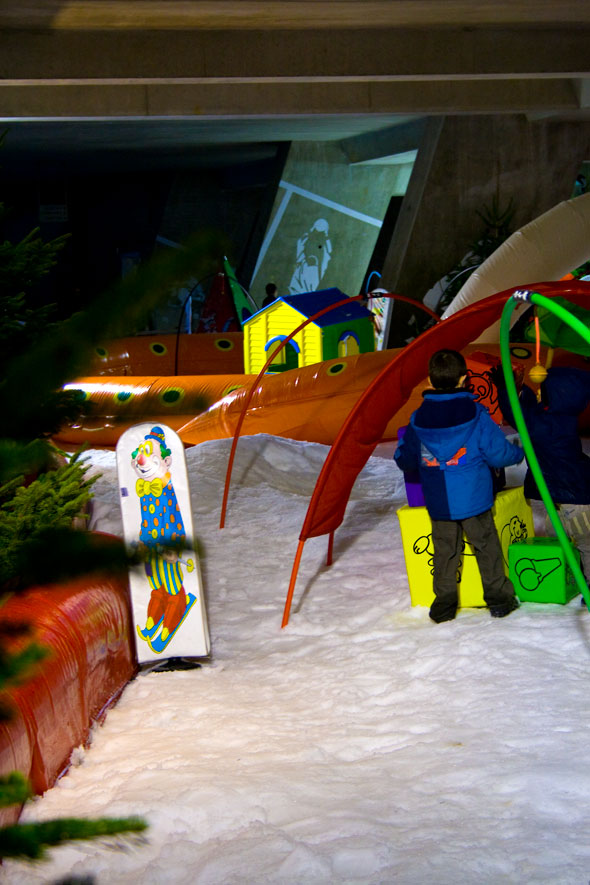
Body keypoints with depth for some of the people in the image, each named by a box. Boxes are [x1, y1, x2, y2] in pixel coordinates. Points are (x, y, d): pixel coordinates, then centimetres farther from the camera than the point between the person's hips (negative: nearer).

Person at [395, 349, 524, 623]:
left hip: (438, 505, 2)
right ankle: (498, 599, 18)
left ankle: (444, 603, 15)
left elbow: (404, 459, 5)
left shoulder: (418, 419, -4)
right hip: (474, 499, -2)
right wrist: (517, 453, 13)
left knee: (445, 551, 12)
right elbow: (498, 453, -8)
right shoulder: (475, 415, -12)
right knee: (486, 547, 11)